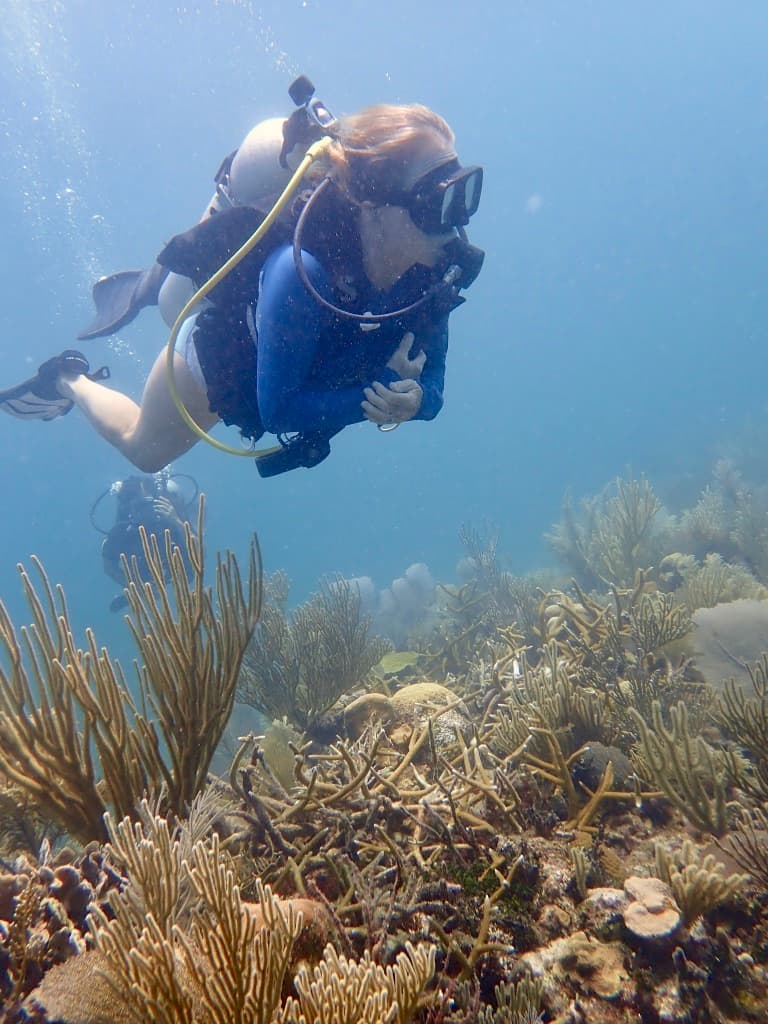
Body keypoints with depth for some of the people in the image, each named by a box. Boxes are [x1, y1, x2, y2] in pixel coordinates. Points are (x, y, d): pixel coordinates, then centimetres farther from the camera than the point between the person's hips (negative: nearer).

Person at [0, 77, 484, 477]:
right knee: (142, 449, 23)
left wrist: (413, 399, -41)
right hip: (220, 356, -4)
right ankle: (71, 380, 49)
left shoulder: (439, 262, -28)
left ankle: (154, 286, 49)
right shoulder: (303, 271, -46)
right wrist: (373, 398, -43)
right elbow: (276, 409, -36)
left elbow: (430, 384, -19)